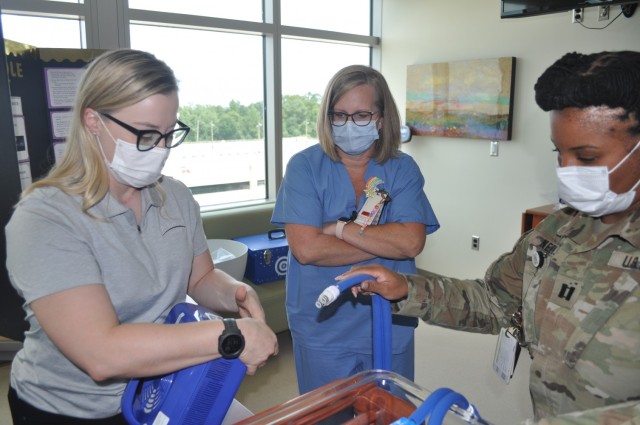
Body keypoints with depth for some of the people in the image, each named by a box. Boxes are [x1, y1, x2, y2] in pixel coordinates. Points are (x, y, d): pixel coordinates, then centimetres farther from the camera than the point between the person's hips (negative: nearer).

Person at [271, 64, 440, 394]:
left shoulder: (403, 169, -2)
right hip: (322, 332, -1)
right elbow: (305, 248, -19)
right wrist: (386, 242, -15)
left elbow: (412, 242, -15)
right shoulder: (305, 166, -8)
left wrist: (340, 228, -18)